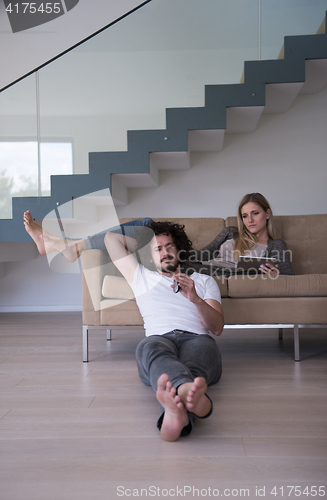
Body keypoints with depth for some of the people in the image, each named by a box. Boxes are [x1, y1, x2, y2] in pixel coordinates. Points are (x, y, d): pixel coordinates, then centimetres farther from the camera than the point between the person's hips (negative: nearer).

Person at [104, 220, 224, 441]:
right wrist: (147, 245, 44)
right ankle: (190, 391, -75)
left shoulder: (204, 281, 31)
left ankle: (177, 410, -74)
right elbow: (111, 237, 38)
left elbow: (217, 328, 14)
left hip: (197, 339, 1)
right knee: (150, 346, -40)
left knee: (203, 346, -40)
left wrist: (196, 299, -4)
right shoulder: (141, 278, 34)